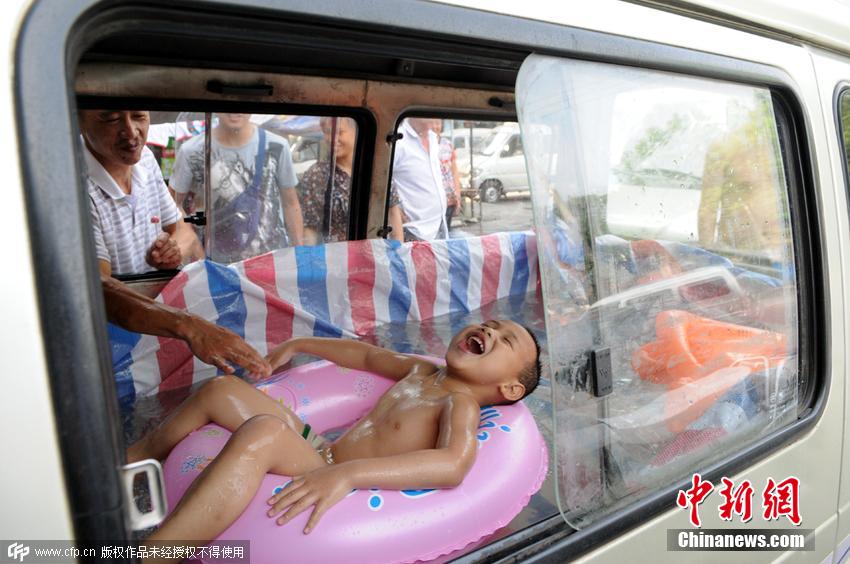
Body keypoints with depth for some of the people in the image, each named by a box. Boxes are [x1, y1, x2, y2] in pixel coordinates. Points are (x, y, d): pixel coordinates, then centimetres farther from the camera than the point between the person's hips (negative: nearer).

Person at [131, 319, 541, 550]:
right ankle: (133, 459, 31)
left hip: (344, 491, -8)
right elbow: (367, 354, 29)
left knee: (262, 432, -37)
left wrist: (347, 473, -44)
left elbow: (454, 464, -33)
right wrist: (298, 345, 33)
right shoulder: (423, 371, 12)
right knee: (222, 390, 9)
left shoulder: (461, 402, -12)